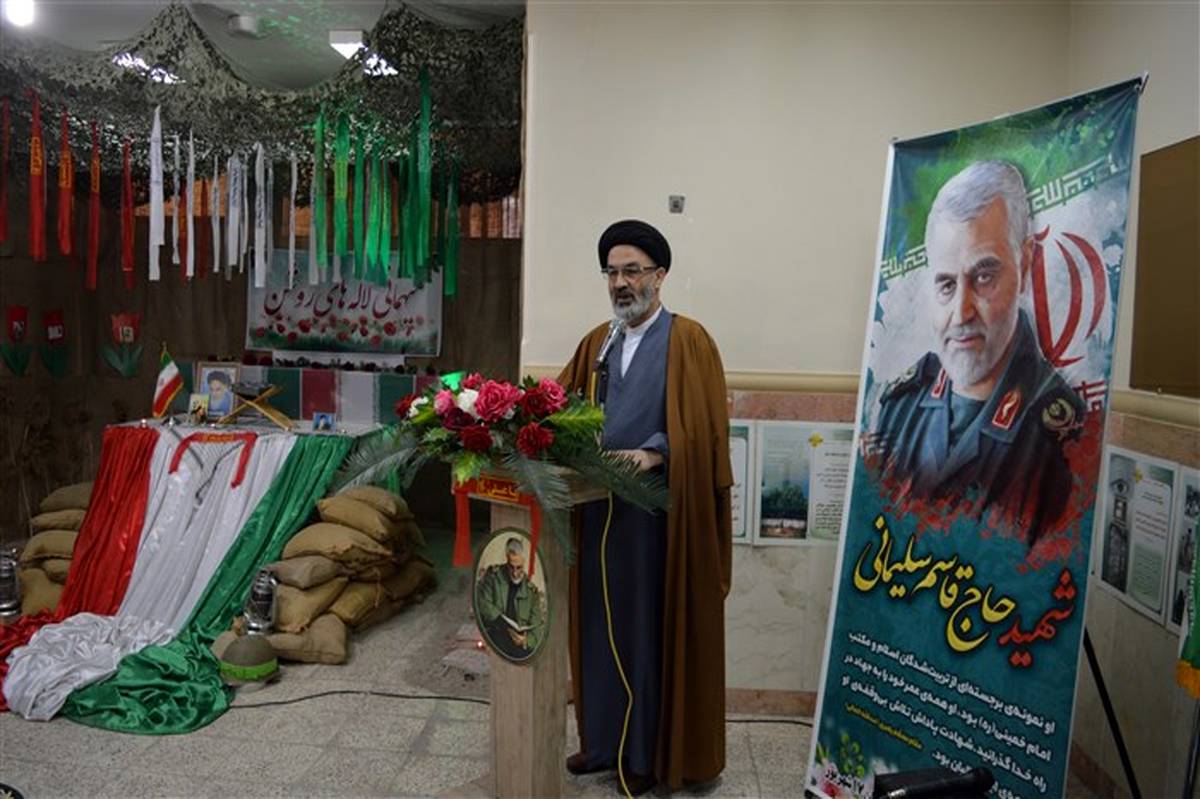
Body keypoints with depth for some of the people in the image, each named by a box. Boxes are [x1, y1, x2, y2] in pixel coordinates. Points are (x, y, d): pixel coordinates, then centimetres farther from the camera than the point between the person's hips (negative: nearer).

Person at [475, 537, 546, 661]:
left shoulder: (532, 590, 11)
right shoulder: (493, 574, 8)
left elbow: (538, 626, 9)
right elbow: (483, 603, -2)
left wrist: (527, 640, -13)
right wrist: (506, 626, -14)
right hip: (492, 635, -1)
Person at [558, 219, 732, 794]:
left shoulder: (688, 340, -4)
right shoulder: (596, 343, 13)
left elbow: (701, 425, -12)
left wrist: (652, 453, -26)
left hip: (659, 509, -5)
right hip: (600, 507, 6)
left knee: (652, 629, 5)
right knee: (602, 624, 13)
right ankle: (605, 741, 29)